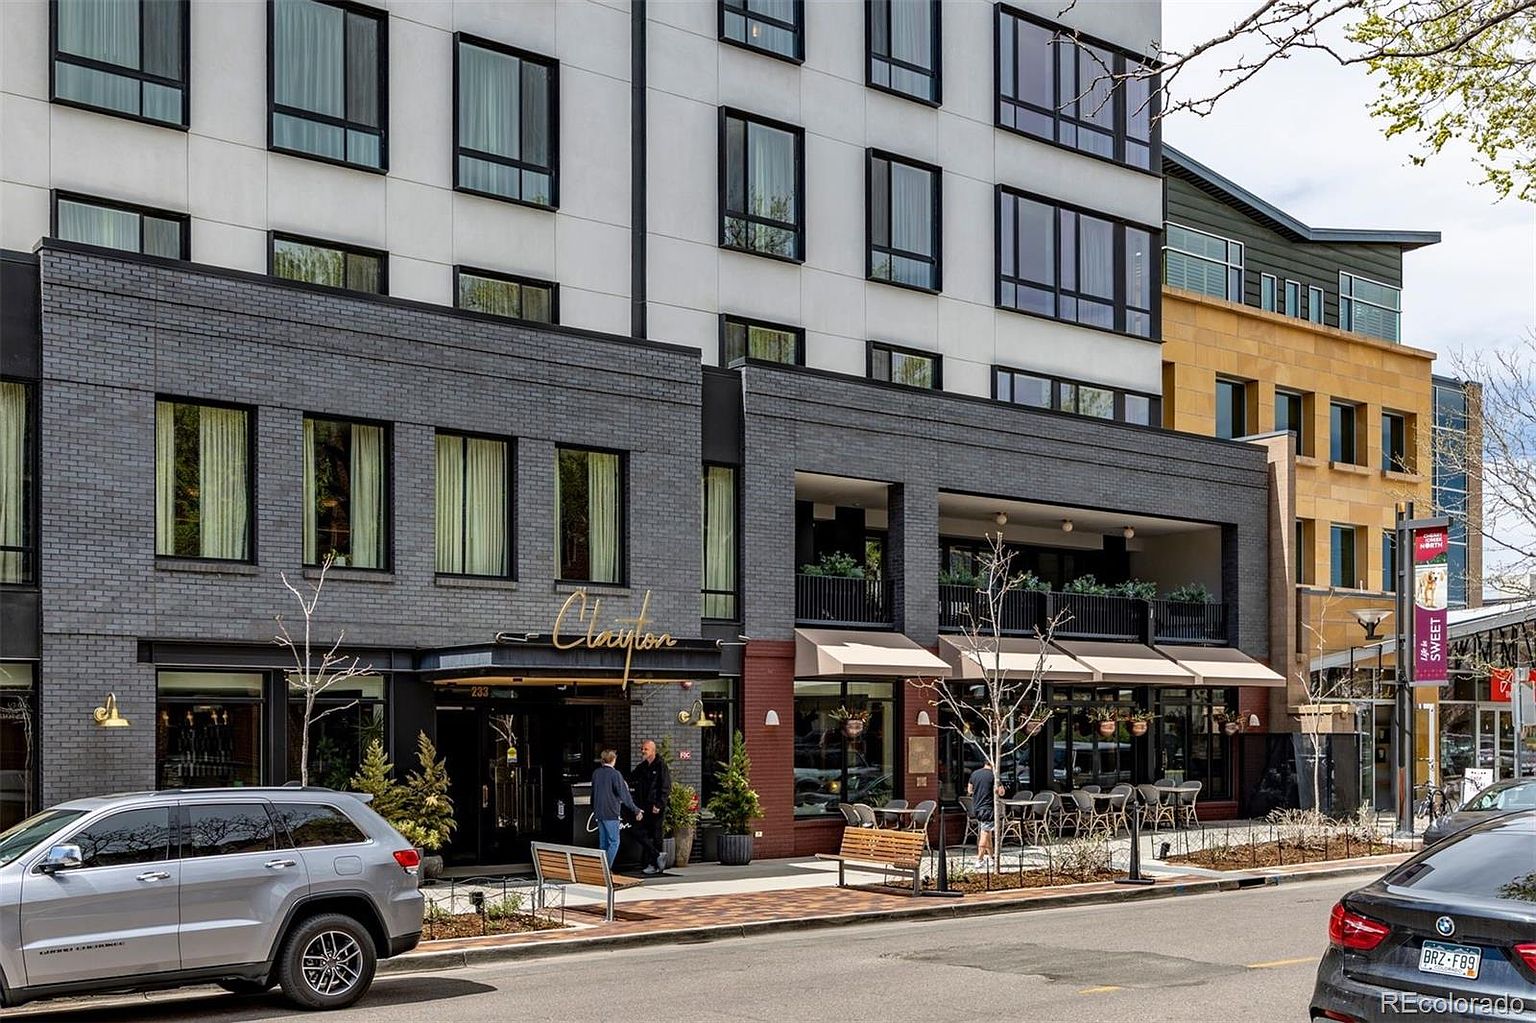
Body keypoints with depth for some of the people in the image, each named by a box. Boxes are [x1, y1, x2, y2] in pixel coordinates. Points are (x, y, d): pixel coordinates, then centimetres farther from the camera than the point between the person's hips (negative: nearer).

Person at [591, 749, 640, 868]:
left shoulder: (596, 773, 7)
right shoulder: (615, 774, -14)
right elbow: (624, 795, -15)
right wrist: (636, 810, -9)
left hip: (599, 812, 7)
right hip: (611, 813, -7)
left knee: (603, 842, 14)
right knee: (614, 842, -3)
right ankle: (606, 868, -12)